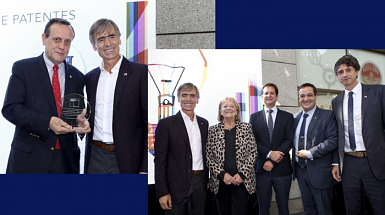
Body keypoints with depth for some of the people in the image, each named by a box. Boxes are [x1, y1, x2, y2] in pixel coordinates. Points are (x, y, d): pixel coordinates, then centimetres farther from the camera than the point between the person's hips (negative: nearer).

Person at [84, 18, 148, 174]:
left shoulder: (141, 72, -6)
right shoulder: (90, 77, 11)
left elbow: (150, 122, -9)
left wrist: (146, 167, -13)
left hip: (127, 160, -4)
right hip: (95, 158, 5)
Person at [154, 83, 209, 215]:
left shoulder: (203, 123, 10)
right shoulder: (166, 124, -6)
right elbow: (160, 160, -8)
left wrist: (207, 179, 12)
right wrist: (162, 193, -12)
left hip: (200, 182, 5)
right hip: (178, 184, -5)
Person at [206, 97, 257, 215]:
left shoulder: (246, 128, 4)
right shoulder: (213, 130, 4)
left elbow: (253, 152, 0)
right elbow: (208, 156, 1)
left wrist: (242, 174, -9)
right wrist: (222, 174, -10)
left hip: (242, 181, -1)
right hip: (220, 182, 1)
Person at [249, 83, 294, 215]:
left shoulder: (287, 117, 6)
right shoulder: (254, 117, 7)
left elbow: (289, 141, -4)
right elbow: (253, 141, -1)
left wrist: (272, 161, -12)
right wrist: (269, 154, -15)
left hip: (282, 168, 0)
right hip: (261, 168, 0)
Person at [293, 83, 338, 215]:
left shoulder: (327, 116, -7)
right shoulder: (295, 118, 10)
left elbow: (333, 141, -17)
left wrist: (310, 153, -19)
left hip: (319, 171, -5)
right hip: (300, 169, 5)